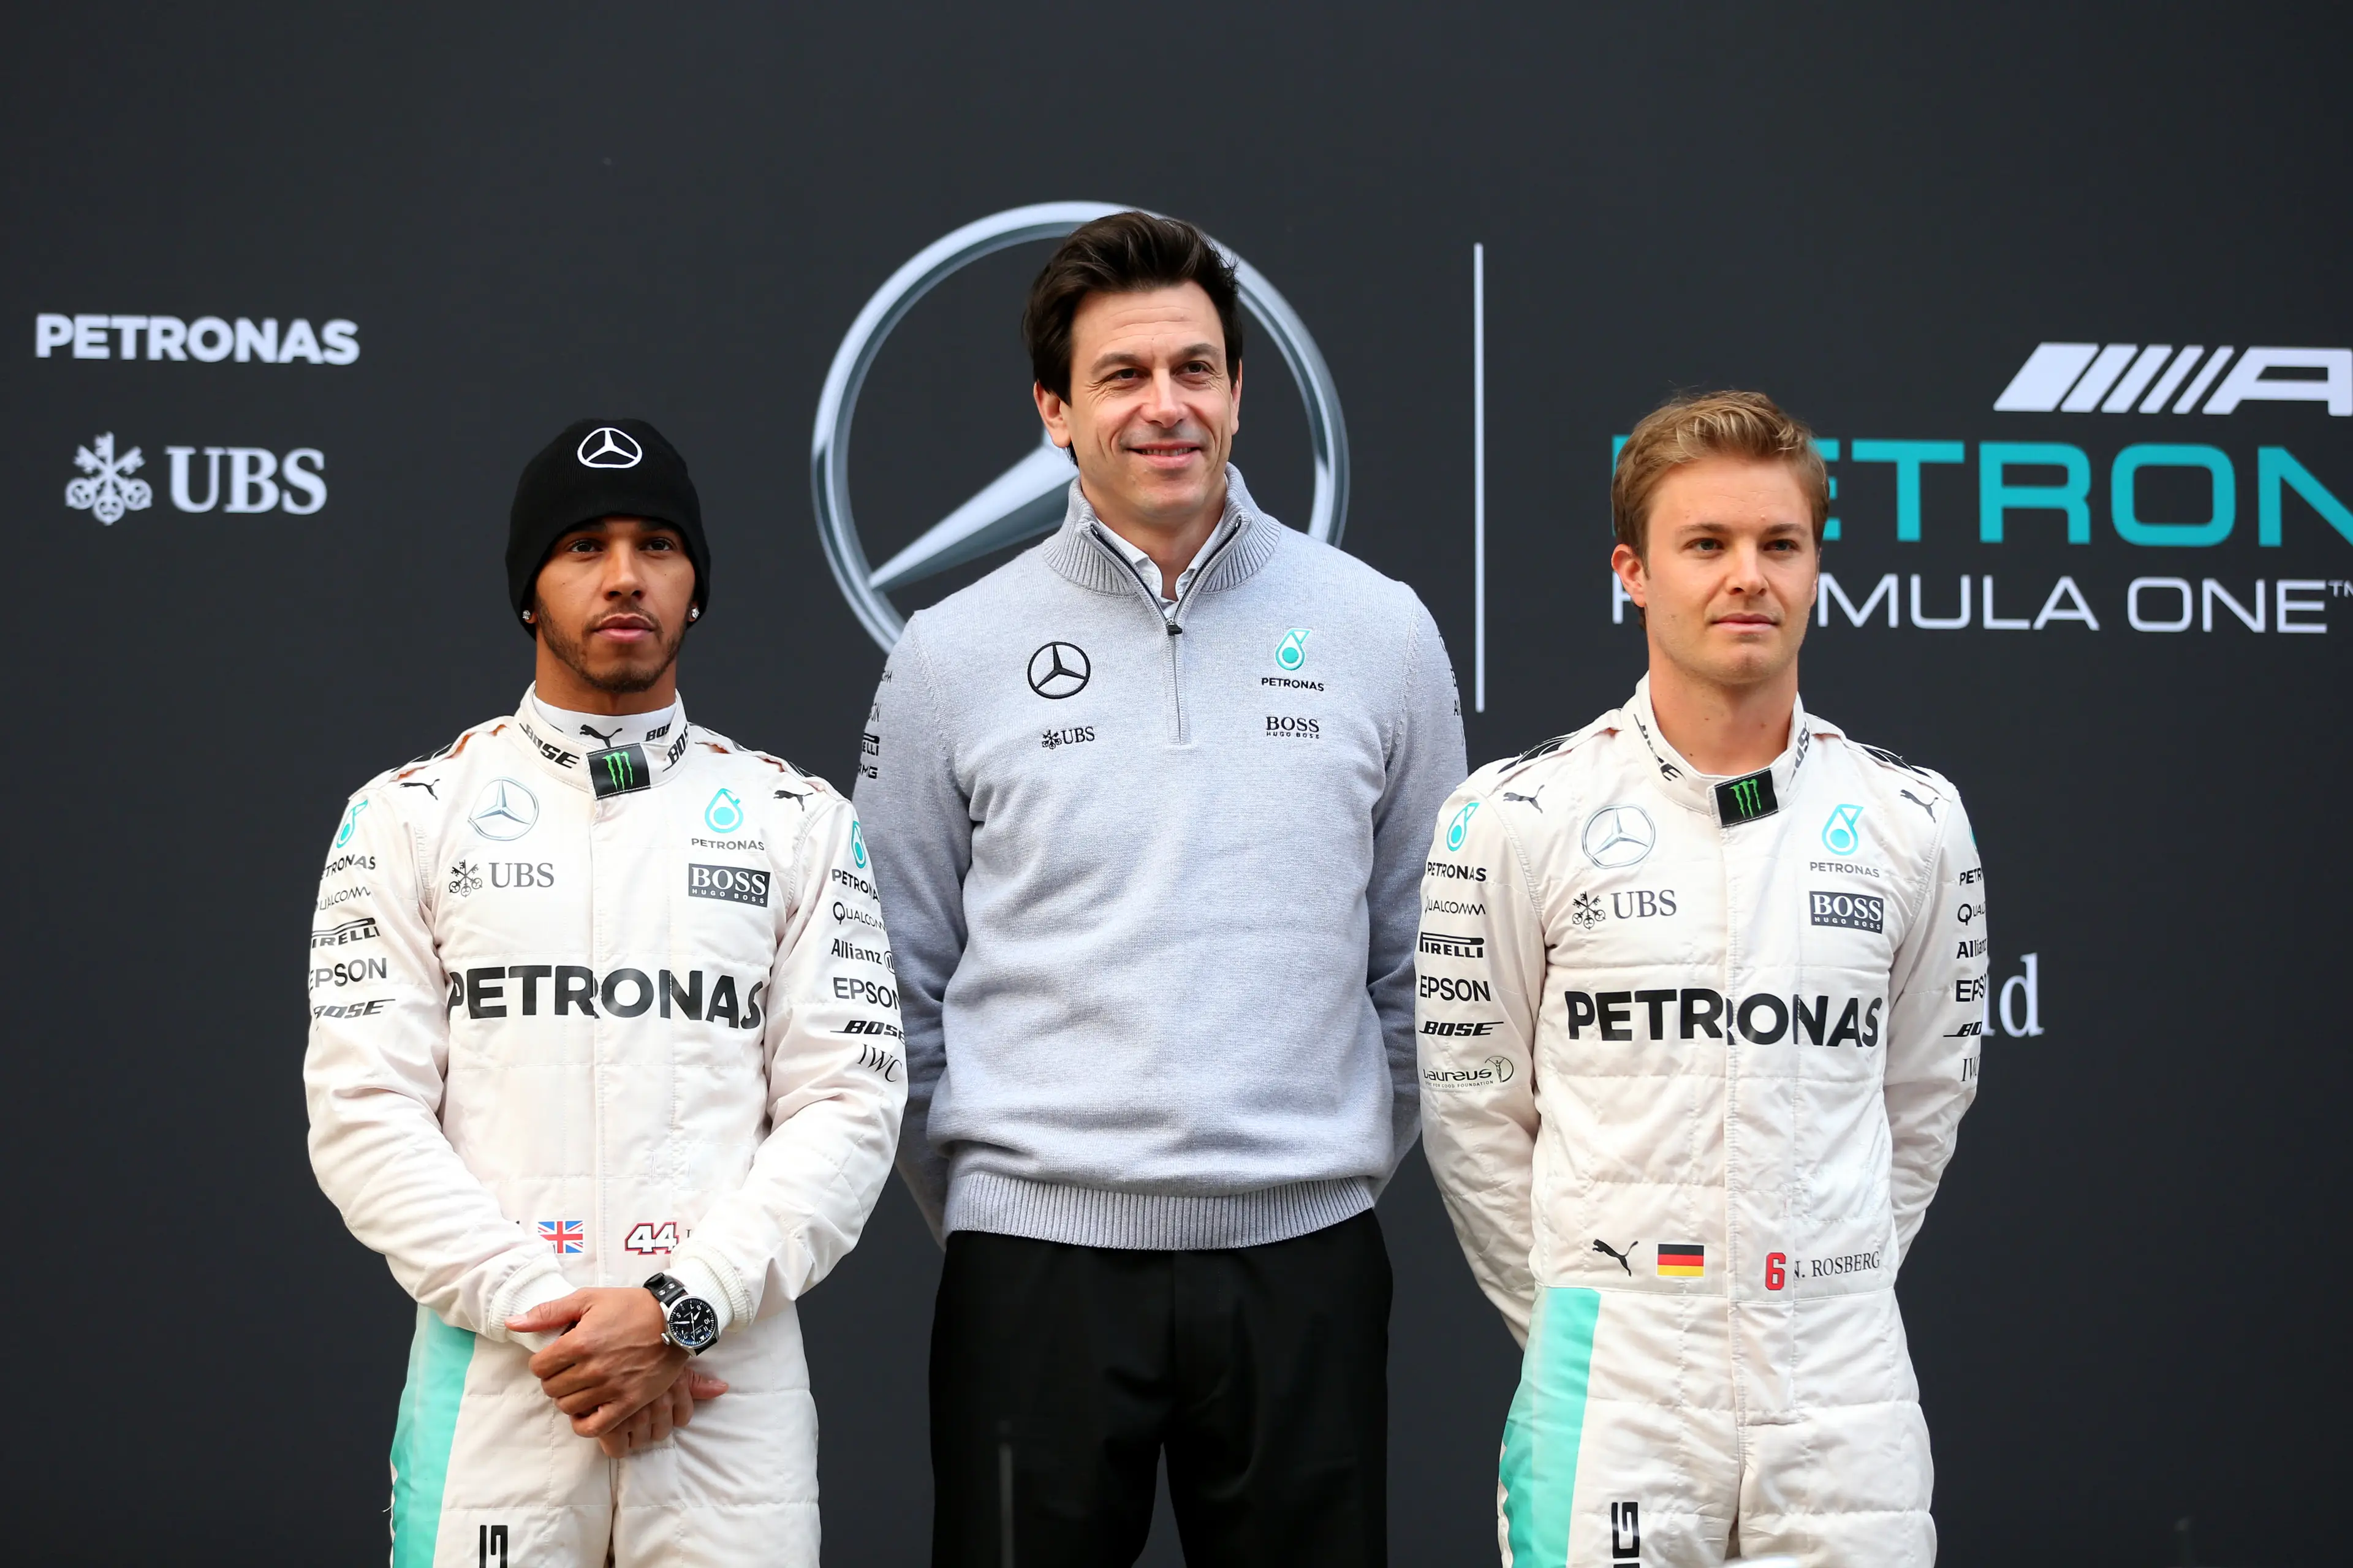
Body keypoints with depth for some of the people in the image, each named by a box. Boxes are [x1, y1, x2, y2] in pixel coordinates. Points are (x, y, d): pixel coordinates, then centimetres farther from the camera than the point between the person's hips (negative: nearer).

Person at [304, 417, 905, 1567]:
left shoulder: (796, 822, 8)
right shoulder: (409, 815, 6)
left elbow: (848, 1106, 1)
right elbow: (364, 1114, -1)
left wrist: (681, 1309, -11)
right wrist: (542, 1314, -11)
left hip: (729, 1370, 1)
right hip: (491, 1374, 0)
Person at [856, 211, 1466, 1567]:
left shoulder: (1381, 633, 5)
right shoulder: (955, 656, 3)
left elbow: (1422, 961, 12)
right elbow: (901, 984, 8)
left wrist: (1354, 1168, 10)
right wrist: (982, 1209, 7)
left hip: (1304, 1260, 1)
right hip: (1039, 1266, -1)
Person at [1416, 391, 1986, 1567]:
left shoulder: (1914, 820, 5)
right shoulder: (1515, 818, -2)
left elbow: (1923, 1100, 14)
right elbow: (1474, 1115, 3)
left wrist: (1829, 1297, 12)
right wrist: (1578, 1324, 5)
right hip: (1611, 1402, -2)